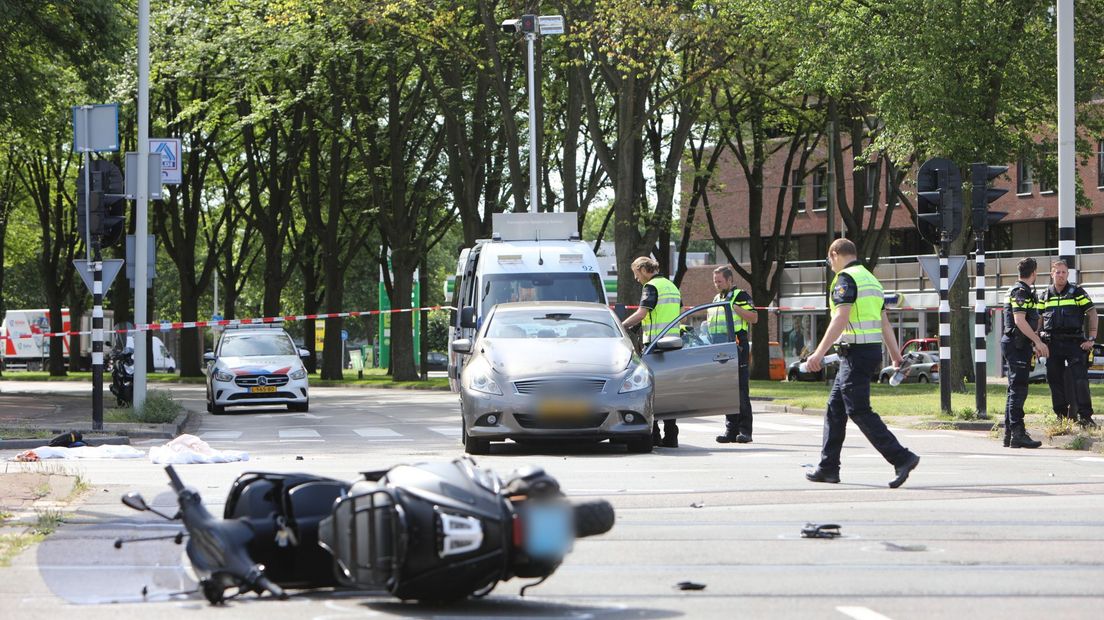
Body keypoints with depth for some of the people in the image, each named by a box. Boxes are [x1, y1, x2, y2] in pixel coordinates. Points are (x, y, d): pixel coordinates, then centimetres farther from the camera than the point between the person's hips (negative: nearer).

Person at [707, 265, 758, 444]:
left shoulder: (740, 296, 0)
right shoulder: (716, 299, 23)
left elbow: (754, 318, -10)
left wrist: (735, 307, -17)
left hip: (736, 349, -8)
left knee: (741, 390, -9)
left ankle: (745, 430, -9)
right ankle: (731, 430, 8)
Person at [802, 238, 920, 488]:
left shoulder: (846, 279, -11)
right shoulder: (871, 279, 18)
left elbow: (840, 319, -21)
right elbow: (884, 323, 18)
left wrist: (819, 353, -23)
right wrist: (896, 357, 19)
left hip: (856, 352, -10)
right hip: (873, 350, 10)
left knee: (859, 411, -10)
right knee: (835, 408, 14)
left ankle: (902, 458, -16)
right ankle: (828, 467, 16)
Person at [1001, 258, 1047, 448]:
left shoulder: (1022, 291, 20)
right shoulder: (1021, 292, -12)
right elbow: (1019, 320, -21)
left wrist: (1035, 344, 25)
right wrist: (1038, 341, -19)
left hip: (1016, 345, 11)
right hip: (1017, 345, -11)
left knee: (1015, 390, 12)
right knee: (1018, 390, -12)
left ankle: (1009, 435, 15)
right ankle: (1018, 434, -14)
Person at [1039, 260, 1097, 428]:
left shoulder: (1077, 292, 3)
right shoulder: (1045, 295, 11)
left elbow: (1092, 313, 1)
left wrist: (1091, 338, -7)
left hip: (1074, 343, -3)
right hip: (1052, 344, 3)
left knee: (1080, 379, -11)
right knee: (1055, 381, 4)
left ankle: (1085, 416, -12)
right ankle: (1062, 416, 13)